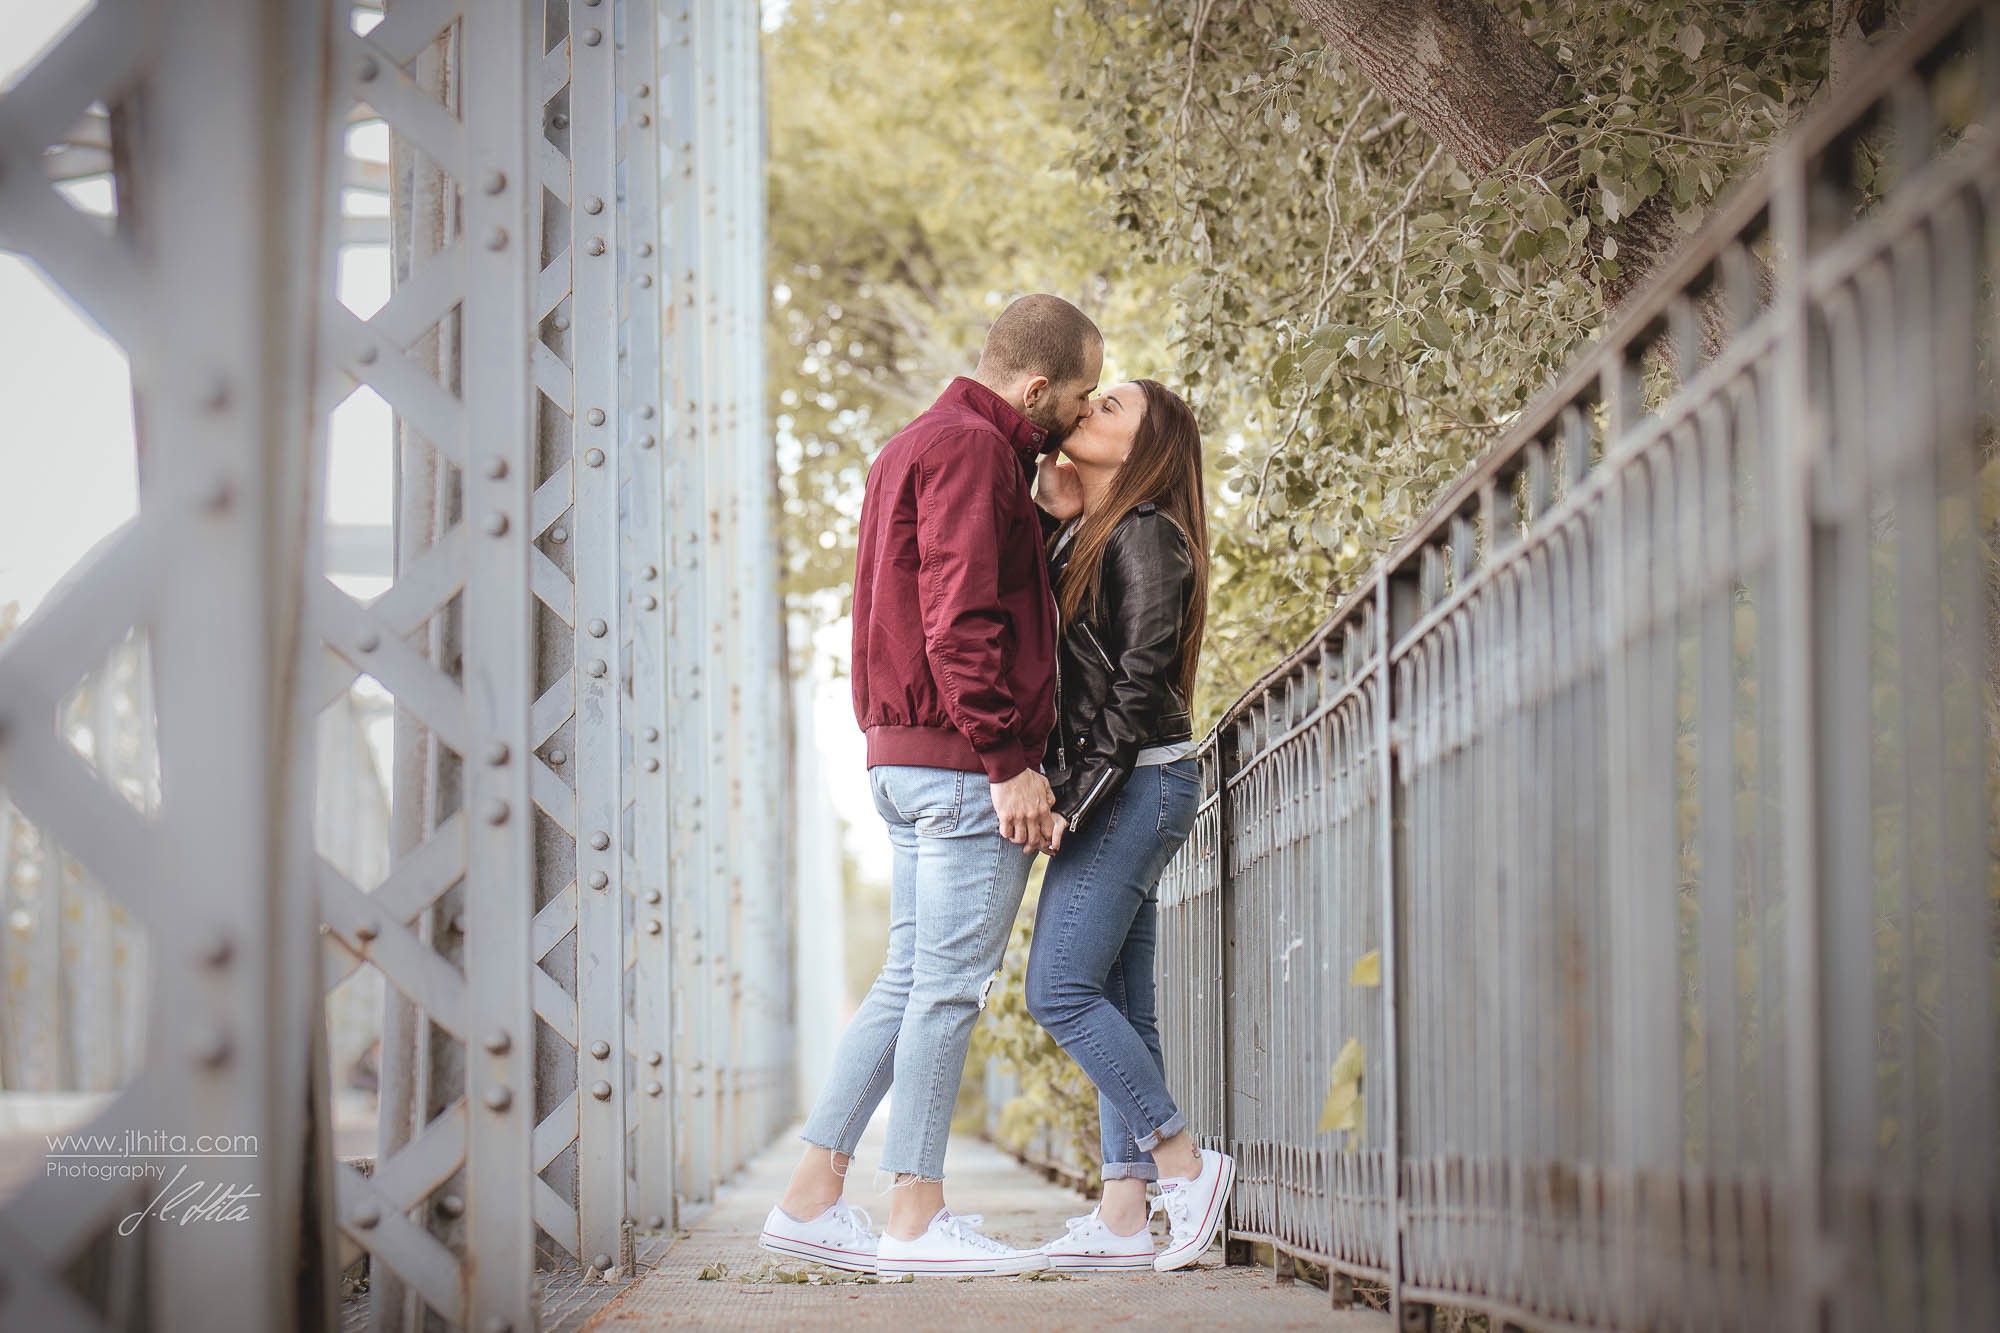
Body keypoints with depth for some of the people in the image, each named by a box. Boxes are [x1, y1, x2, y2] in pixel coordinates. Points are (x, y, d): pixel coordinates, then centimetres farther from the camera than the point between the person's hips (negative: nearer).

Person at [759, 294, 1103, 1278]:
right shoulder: (972, 450, -12)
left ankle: (812, 1197, 10)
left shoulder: (920, 444, 21)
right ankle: (917, 1220, -2)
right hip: (963, 763, -10)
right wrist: (1009, 761, -20)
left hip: (906, 756, 10)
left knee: (909, 984, 12)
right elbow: (963, 623, -19)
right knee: (950, 986, -5)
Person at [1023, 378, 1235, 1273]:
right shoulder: (1080, 538, 18)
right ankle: (1122, 1214, 4)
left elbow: (1141, 679, -16)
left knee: (1062, 988, -12)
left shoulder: (1144, 535, -9)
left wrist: (1076, 797, -19)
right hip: (1118, 792, 9)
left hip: (1134, 784, -9)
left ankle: (1182, 1161, -6)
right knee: (1118, 1005, 5)